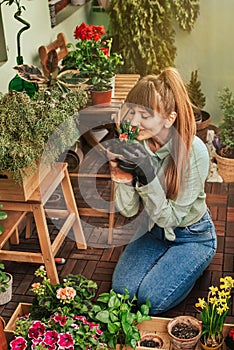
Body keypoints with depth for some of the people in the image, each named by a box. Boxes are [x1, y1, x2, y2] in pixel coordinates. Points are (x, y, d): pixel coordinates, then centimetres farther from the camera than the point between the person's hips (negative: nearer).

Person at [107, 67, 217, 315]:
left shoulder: (195, 152, -29)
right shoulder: (137, 145, -17)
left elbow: (171, 218, -25)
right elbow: (128, 210, -14)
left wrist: (147, 176, -39)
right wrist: (126, 173, -33)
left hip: (192, 235, -4)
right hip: (154, 229, 4)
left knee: (151, 299, -14)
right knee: (122, 290, -9)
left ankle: (192, 263, 13)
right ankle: (166, 258, 18)